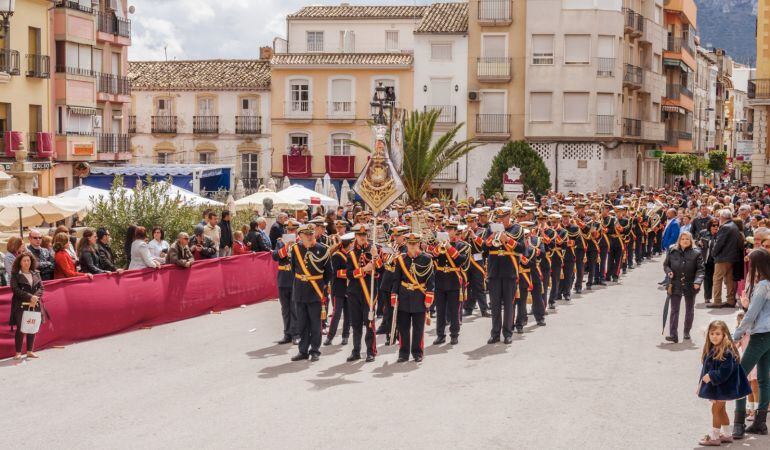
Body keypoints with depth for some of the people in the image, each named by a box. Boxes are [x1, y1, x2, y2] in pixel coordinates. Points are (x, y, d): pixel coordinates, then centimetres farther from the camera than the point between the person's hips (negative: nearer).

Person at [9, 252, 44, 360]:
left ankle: (30, 351, 16)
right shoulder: (15, 274, -1)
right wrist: (30, 297, -17)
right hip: (21, 305, -4)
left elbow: (41, 288, 8)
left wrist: (35, 297, -12)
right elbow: (15, 289, -10)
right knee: (20, 329, -4)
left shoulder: (36, 274, 13)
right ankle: (18, 352, 3)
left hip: (35, 305, 4)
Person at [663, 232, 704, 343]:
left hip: (690, 286, 0)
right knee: (674, 310, -6)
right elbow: (666, 264, 12)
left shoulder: (696, 253, -4)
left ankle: (687, 332, 30)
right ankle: (673, 335, -9)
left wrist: (698, 281, -21)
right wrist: (669, 272, -9)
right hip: (675, 285, 0)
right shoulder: (672, 251, 1)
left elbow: (700, 269, -6)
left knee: (689, 310, 14)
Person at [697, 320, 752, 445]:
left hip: (722, 386, -9)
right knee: (721, 410, 18)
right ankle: (726, 434, 31)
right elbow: (707, 368, 14)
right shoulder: (711, 349, 6)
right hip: (714, 385, 9)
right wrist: (704, 379, 11)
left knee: (716, 409, -1)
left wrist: (711, 376, -23)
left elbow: (725, 371, -26)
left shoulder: (727, 352, -22)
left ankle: (714, 437, 9)